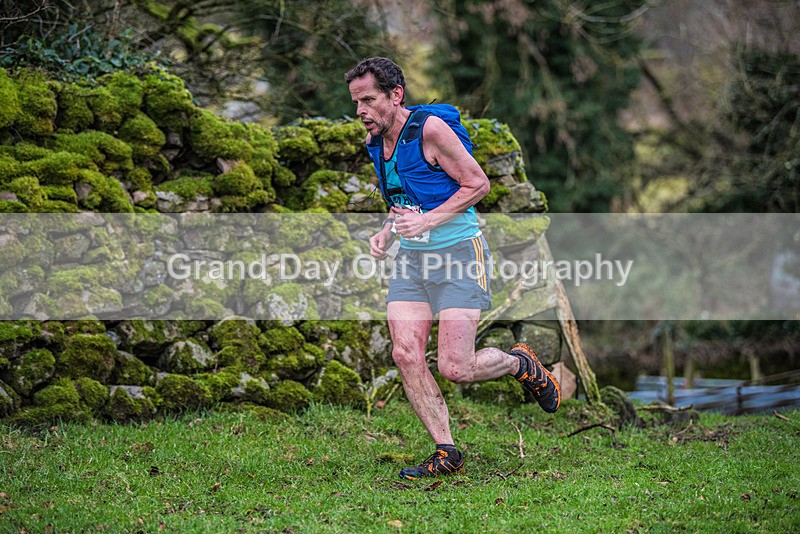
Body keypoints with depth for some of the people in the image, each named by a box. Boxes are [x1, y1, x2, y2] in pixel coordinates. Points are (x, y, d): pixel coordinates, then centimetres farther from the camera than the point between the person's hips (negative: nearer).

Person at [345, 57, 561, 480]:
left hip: (458, 252, -7)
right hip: (412, 257, 7)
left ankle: (520, 364, 19)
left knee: (454, 369, -13)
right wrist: (386, 231, 6)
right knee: (406, 356, -8)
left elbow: (478, 183, -12)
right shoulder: (375, 142, 10)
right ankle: (446, 454, 4)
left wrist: (426, 221, -18)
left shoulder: (430, 129, -14)